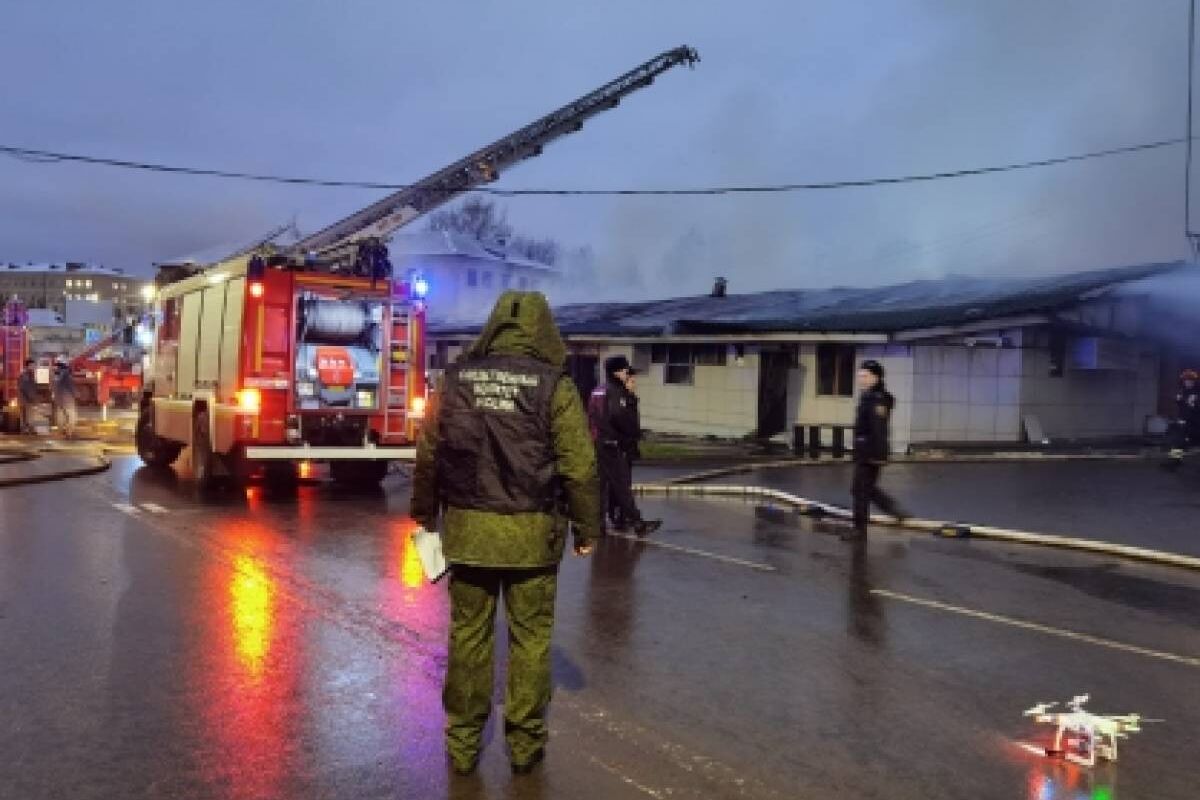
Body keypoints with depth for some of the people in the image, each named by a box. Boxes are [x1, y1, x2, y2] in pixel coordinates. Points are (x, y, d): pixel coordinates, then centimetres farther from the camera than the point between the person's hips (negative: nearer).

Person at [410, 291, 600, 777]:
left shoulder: (456, 378, 2)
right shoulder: (554, 386, -7)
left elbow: (428, 455, 7)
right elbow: (579, 467, -8)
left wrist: (425, 516, 19)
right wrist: (587, 529, 4)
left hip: (467, 528, 3)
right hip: (530, 533, -2)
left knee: (468, 634, 13)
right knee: (530, 637, 11)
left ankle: (463, 743, 23)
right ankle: (525, 742, 21)